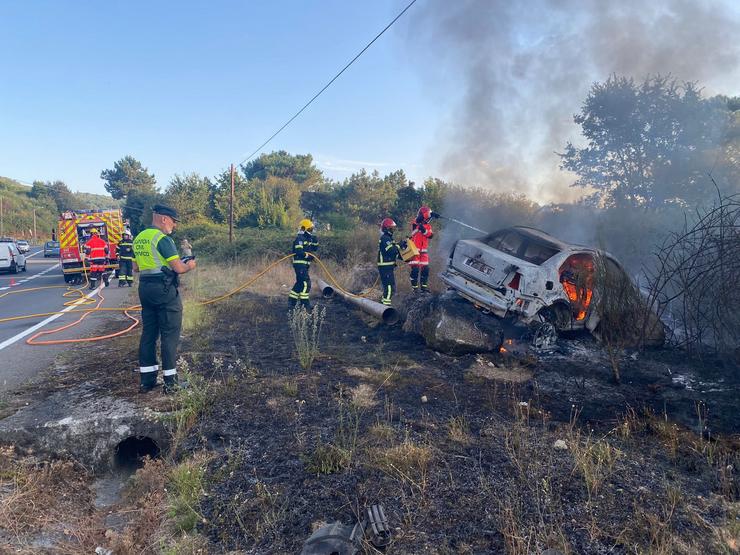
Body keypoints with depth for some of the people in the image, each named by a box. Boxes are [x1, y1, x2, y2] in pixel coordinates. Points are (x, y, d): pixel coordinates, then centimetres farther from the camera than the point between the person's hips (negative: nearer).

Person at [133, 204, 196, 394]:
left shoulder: (139, 238, 13)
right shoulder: (163, 238, -14)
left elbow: (136, 267, 20)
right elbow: (178, 268, -18)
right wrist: (189, 266, 2)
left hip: (145, 288, 8)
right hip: (165, 289, -8)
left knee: (148, 333, 12)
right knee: (169, 334, -1)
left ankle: (147, 379, 18)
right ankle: (170, 381, 4)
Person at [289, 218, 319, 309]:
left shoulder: (308, 238, 17)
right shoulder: (299, 238, -12)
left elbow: (315, 249, 20)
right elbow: (298, 252, -24)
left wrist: (315, 241, 4)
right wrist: (308, 255, -19)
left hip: (305, 264, 10)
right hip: (299, 263, -10)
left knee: (300, 283, 14)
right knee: (306, 283, -11)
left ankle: (292, 300, 24)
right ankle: (304, 303, -7)